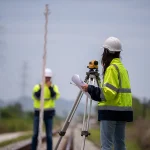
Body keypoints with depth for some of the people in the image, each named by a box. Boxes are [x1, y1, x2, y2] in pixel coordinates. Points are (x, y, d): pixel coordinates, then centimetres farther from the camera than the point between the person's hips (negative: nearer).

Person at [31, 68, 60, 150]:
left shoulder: (54, 87, 5)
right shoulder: (37, 87, 2)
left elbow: (54, 97, -12)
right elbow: (36, 97, -13)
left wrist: (50, 87, -20)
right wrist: (41, 88, -21)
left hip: (49, 113, 0)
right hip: (38, 112, 0)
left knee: (49, 135, -2)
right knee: (35, 134, -4)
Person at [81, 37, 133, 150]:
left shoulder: (112, 68, -12)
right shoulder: (122, 67, 15)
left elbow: (109, 92, -19)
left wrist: (90, 89, -13)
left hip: (111, 111, -9)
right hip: (123, 110, 9)